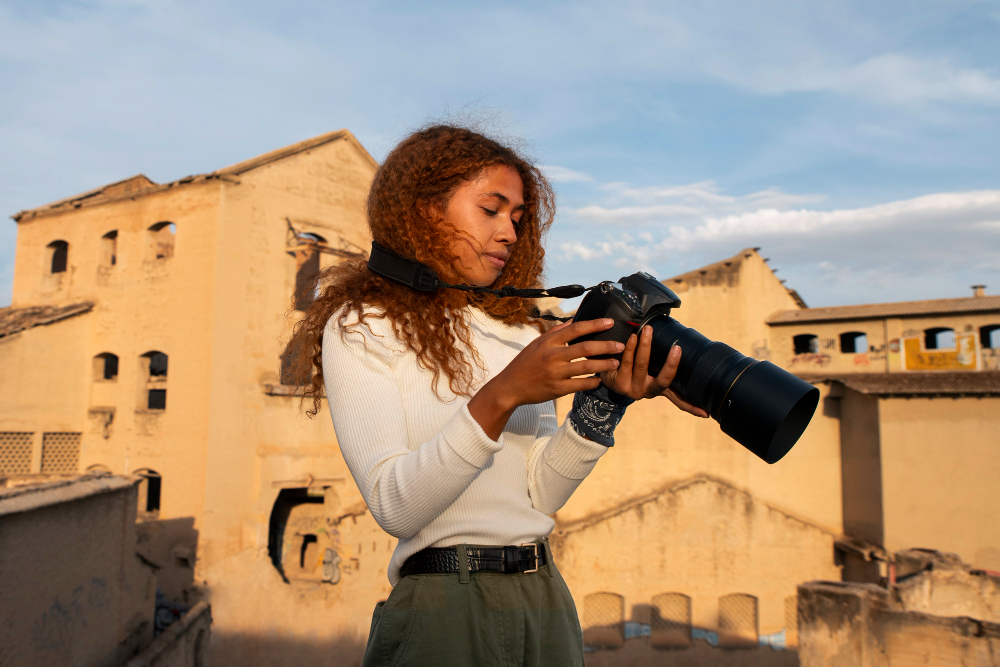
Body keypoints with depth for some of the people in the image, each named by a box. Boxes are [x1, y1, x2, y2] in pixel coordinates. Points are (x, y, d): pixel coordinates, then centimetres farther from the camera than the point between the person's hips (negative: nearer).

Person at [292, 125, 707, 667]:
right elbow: (394, 508, -17)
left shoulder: (520, 330, 10)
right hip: (442, 606, -5)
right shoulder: (360, 329, -5)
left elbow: (542, 492, 0)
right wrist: (499, 398, -26)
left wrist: (605, 401, -15)